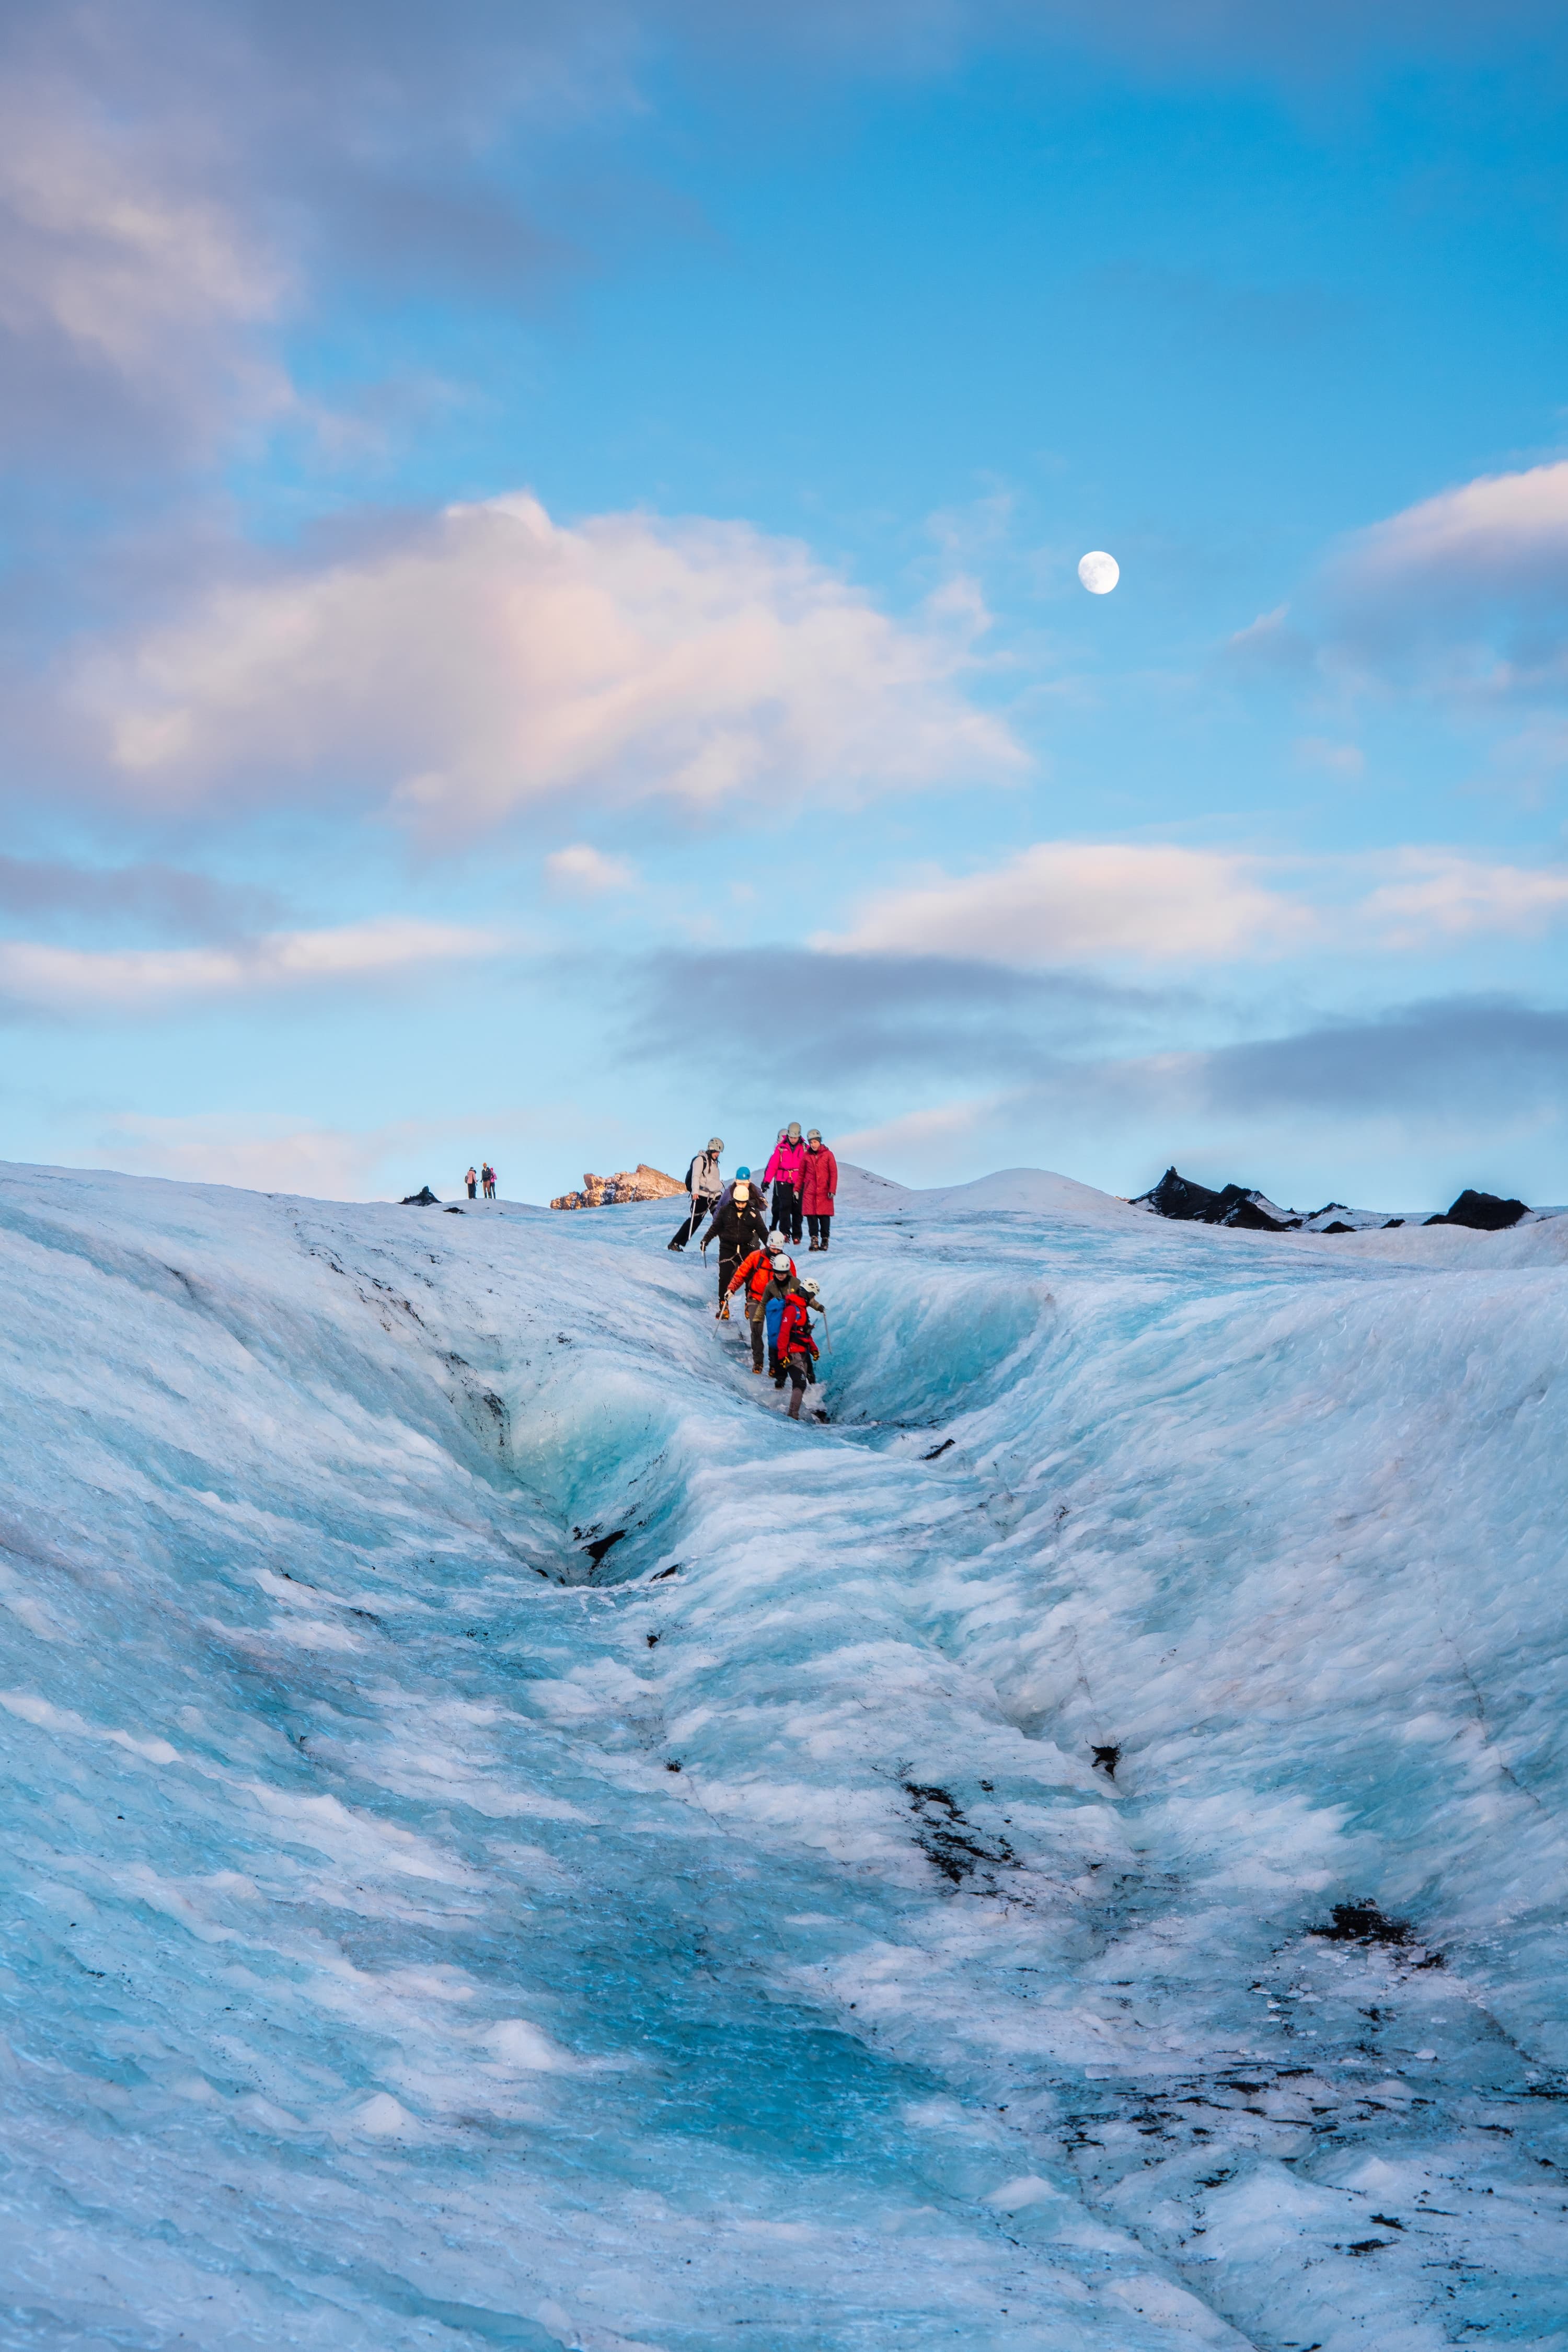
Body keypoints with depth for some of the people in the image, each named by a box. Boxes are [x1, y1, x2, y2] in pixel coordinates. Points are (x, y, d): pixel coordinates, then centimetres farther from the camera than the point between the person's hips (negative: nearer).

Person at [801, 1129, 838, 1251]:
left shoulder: (828, 1155, 1)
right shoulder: (807, 1156, 7)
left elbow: (834, 1173, 0)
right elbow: (801, 1173, 13)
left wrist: (832, 1190, -6)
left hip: (824, 1191, -2)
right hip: (810, 1191, 2)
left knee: (825, 1216, 0)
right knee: (811, 1215, -6)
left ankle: (825, 1239, 11)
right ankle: (814, 1239, -1)